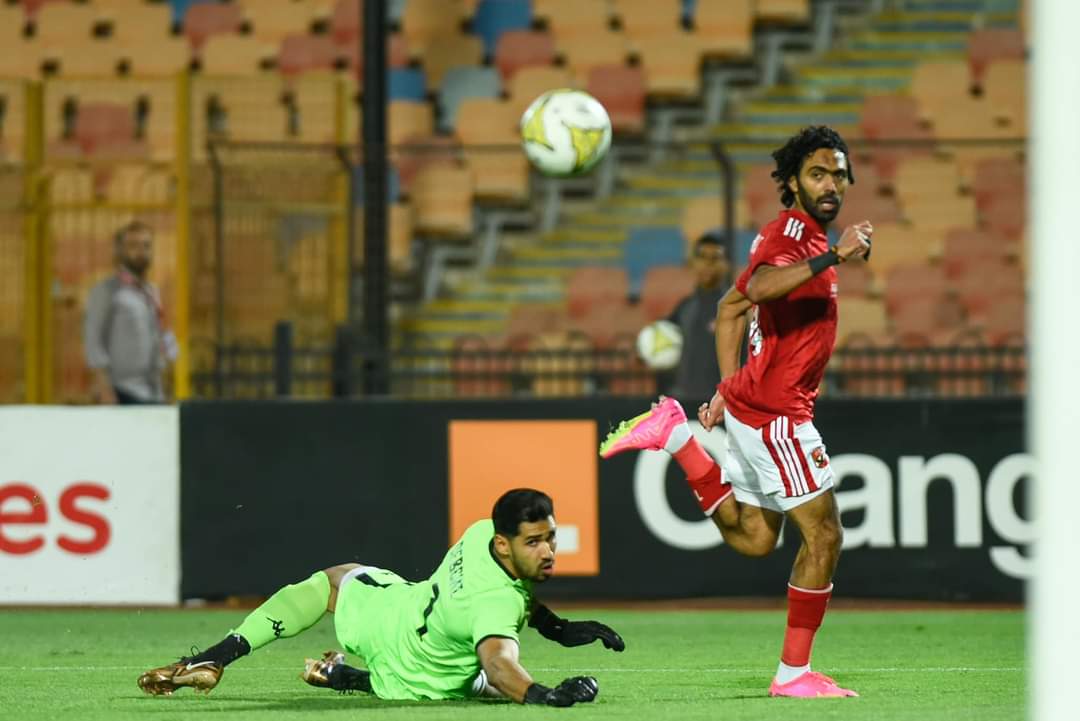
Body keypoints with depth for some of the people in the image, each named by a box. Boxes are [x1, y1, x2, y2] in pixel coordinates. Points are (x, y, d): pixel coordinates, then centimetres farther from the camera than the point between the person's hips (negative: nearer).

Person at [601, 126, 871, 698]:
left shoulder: (807, 235, 16)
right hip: (773, 412, -10)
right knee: (823, 535, -6)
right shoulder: (792, 229, -14)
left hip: (755, 406, 10)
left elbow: (730, 308, 22)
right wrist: (831, 258, -47)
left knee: (752, 538, 18)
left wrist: (729, 390, 17)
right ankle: (794, 672, -1)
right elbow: (759, 287, -37)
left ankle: (676, 435, 16)